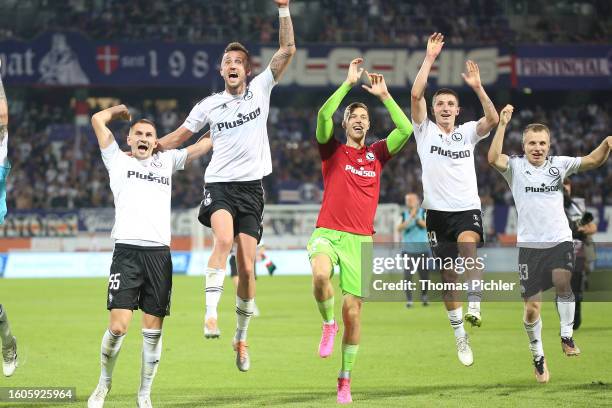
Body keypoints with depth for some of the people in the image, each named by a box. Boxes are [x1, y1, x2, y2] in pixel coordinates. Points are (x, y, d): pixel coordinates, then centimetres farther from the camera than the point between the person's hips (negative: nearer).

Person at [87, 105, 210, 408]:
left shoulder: (166, 161, 23)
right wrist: (120, 110, 24)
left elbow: (205, 144, 31)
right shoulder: (118, 160, 14)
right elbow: (98, 119, 8)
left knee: (153, 330, 0)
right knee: (118, 326, -12)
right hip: (127, 250, -3)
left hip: (159, 252, 3)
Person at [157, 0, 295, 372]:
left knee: (247, 267, -3)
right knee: (224, 239, -32)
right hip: (219, 184, -1)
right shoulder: (209, 105, 8)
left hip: (252, 187, 1)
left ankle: (242, 337, 12)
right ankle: (211, 313, -32)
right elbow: (179, 137, 19)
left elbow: (288, 50, 1)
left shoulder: (260, 90, 7)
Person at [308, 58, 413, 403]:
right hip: (328, 232, -2)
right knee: (320, 275, -36)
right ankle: (328, 325, -7)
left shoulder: (377, 154, 13)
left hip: (361, 240, 2)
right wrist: (349, 83, -10)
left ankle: (346, 381, 12)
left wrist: (385, 95, -2)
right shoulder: (332, 150, 7)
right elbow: (324, 115, -10)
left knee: (353, 312, -1)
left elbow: (406, 130, -1)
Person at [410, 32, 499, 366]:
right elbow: (415, 94, -8)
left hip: (467, 208, -1)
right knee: (447, 276, 4)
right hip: (437, 211, 1)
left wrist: (477, 88, -22)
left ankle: (474, 306, -37)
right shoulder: (425, 131, 6)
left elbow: (492, 119, -12)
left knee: (468, 247, -34)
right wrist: (430, 58, -11)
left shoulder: (468, 132, 8)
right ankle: (460, 336, 15)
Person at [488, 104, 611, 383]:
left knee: (563, 281, -28)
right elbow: (493, 159, -19)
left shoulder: (559, 164, 6)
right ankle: (538, 356, 19)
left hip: (559, 240, 0)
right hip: (529, 244, 0)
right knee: (532, 306, 0)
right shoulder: (515, 167, 0)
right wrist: (502, 125, -26)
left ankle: (567, 336, -12)